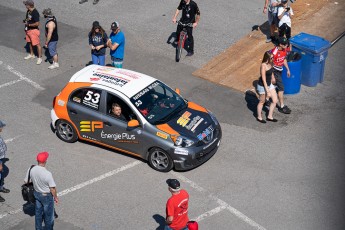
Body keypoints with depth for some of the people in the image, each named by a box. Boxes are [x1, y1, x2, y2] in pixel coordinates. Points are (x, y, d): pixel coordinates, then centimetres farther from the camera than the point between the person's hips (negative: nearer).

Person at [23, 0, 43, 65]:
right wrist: (25, 20, -4)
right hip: (28, 30, 10)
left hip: (34, 30, -10)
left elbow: (37, 24, -27)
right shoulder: (28, 11, 3)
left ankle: (40, 58, 7)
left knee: (37, 44, -3)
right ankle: (31, 55, 40)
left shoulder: (35, 13, -25)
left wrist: (28, 24, -18)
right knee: (30, 42, 22)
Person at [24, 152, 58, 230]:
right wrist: (56, 197, -5)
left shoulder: (31, 170, -18)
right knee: (48, 215, 16)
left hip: (36, 194, 5)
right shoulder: (47, 174, -33)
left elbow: (26, 181, -1)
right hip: (47, 196, -5)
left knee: (38, 213, 24)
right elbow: (52, 188, -23)